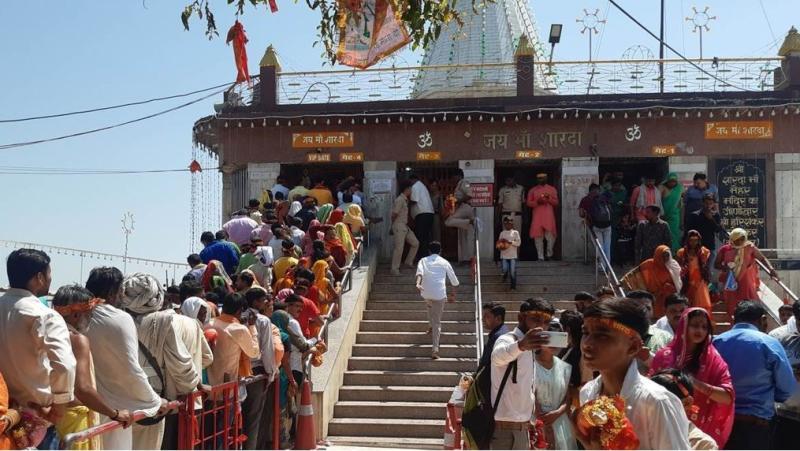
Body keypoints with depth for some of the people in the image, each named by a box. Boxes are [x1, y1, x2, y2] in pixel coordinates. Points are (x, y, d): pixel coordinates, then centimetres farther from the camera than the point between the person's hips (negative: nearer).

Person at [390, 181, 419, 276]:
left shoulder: (405, 200, 15)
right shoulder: (400, 200, -15)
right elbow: (394, 214, -15)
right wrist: (393, 226, -2)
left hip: (405, 226, 10)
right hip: (399, 226, -10)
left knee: (415, 243, 10)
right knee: (399, 247, -10)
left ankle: (409, 262, 21)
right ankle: (394, 269, -4)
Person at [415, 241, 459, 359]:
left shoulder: (423, 261, 13)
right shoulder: (444, 262, 12)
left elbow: (419, 271, -9)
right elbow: (453, 279, 19)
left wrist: (418, 283, -25)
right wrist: (453, 291, 36)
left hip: (426, 292, 2)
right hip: (440, 293, -2)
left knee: (430, 305, 39)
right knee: (437, 321, 0)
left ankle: (432, 327, 41)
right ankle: (435, 348, -10)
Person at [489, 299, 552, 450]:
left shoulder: (530, 348, 15)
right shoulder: (507, 339, -14)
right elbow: (498, 355, -41)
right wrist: (520, 345, -61)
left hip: (522, 427, 10)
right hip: (505, 427, -10)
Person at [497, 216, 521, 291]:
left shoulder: (515, 232, 1)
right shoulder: (502, 233, 8)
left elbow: (518, 242, -7)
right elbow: (499, 243, 9)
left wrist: (509, 242, -17)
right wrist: (500, 246, -14)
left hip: (513, 255, -2)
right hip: (504, 255, 2)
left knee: (513, 272, -1)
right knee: (505, 270, 2)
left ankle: (513, 286, 10)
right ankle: (505, 276, 38)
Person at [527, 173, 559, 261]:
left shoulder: (552, 189, 14)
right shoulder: (532, 190, 13)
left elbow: (556, 202, 10)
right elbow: (528, 203, 8)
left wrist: (549, 198, -9)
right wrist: (537, 202, -9)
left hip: (549, 215, 0)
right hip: (537, 216, 0)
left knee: (550, 235, -10)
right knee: (538, 236, -3)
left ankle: (549, 254, 5)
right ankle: (540, 257, 2)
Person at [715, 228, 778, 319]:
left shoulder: (750, 247, -2)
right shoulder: (725, 250, 0)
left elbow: (762, 258, 0)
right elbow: (716, 264, 6)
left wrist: (771, 269, -15)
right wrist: (724, 267, -14)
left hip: (747, 283, -1)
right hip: (731, 283, 1)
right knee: (733, 307, 4)